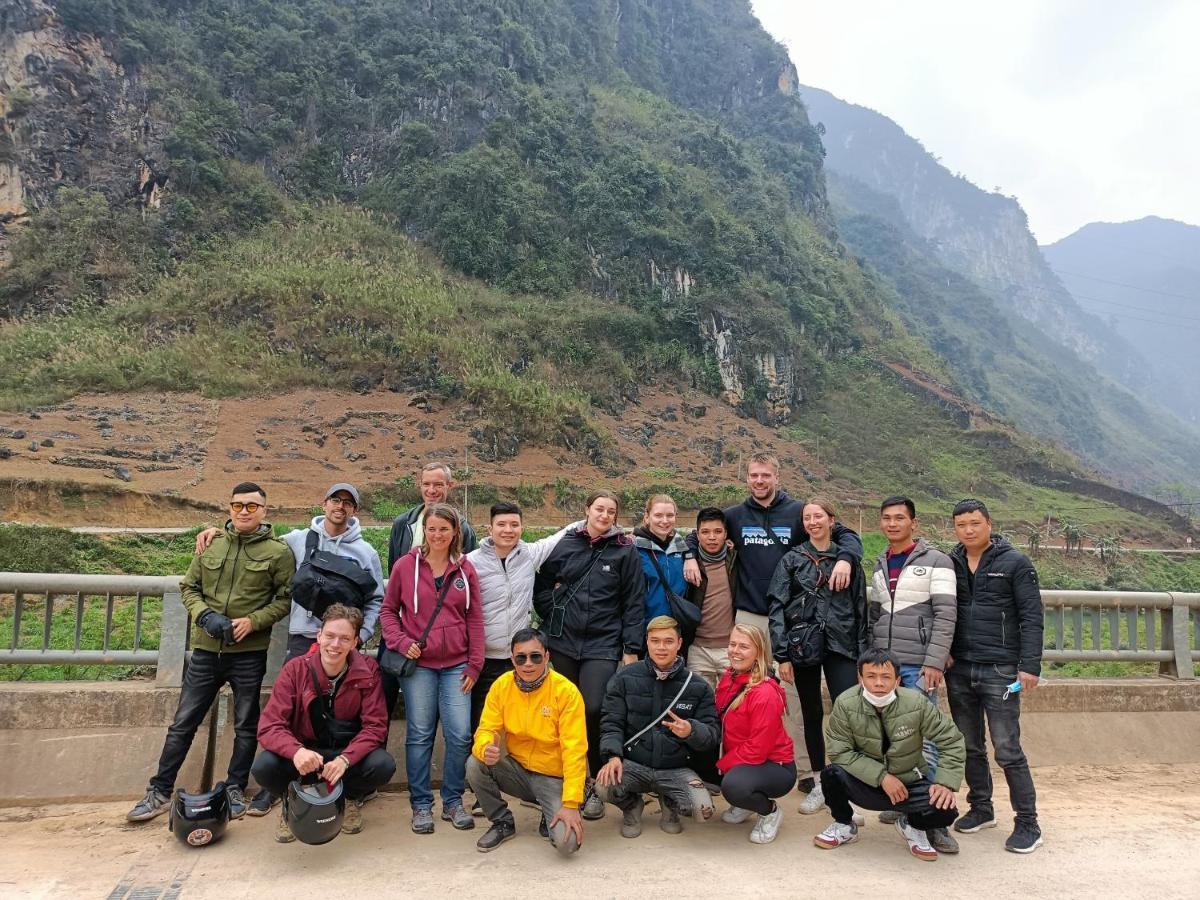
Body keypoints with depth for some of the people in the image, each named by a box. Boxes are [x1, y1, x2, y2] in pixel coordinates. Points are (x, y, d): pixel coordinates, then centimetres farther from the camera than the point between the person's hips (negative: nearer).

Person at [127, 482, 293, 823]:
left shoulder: (278, 551, -5)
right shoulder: (211, 544, 4)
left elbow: (285, 598, -4)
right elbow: (189, 587, 10)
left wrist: (253, 621, -17)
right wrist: (203, 615, -8)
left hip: (249, 653, -2)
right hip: (206, 650, 3)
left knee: (246, 726, 10)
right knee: (183, 723, 10)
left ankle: (236, 790, 26)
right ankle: (160, 792, 24)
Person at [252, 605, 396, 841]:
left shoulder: (367, 671, -13)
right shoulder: (295, 669, -14)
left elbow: (375, 726, -13)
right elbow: (269, 726, -17)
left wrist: (345, 759, -32)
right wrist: (296, 751, -39)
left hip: (349, 753, 0)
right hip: (304, 754, 0)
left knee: (383, 765, -30)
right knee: (264, 767, -29)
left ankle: (352, 799, 7)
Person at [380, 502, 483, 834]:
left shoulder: (465, 569, 3)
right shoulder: (405, 565, -1)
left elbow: (475, 619, 6)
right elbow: (388, 610, 7)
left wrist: (474, 664, 2)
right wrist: (401, 642, -8)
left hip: (456, 665, 1)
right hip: (418, 664, -1)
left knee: (460, 734, 0)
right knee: (420, 734, 5)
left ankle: (453, 801, 19)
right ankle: (421, 804, 20)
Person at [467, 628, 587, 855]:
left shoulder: (566, 691, -19)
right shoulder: (501, 685, -8)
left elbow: (574, 751, -20)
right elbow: (487, 730, -5)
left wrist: (571, 804, -25)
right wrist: (486, 749, -31)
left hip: (554, 777, -3)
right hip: (518, 770, 4)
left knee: (567, 843, -24)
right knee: (475, 765, -23)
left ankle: (552, 814, 13)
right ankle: (502, 822, 3)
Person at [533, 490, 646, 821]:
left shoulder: (625, 551, 0)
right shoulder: (566, 544, 5)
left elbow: (633, 603, 0)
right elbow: (541, 584, 16)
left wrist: (631, 650, -3)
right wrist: (554, 615, 4)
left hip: (603, 644, -3)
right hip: (564, 642, 3)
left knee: (593, 709, -15)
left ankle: (597, 784, 5)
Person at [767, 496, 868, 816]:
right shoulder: (792, 560, 3)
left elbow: (861, 608, 6)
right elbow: (777, 607, -2)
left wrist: (862, 654, 2)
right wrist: (782, 655, -8)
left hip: (841, 647, 0)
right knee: (812, 715, 10)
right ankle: (818, 786, 22)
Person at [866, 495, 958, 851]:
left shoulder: (936, 561, -3)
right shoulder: (880, 565, 15)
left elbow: (946, 615, -9)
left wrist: (934, 663, -15)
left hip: (918, 666, -5)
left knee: (924, 739, -7)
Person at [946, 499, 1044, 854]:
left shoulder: (1015, 562, -3)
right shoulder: (950, 564, 7)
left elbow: (1032, 618, -5)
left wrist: (1030, 666, -12)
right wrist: (942, 652, -1)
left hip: (999, 671, -4)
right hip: (959, 670, 5)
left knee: (1008, 750, -3)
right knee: (969, 747, 13)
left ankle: (1028, 824, 10)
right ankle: (981, 809, 28)